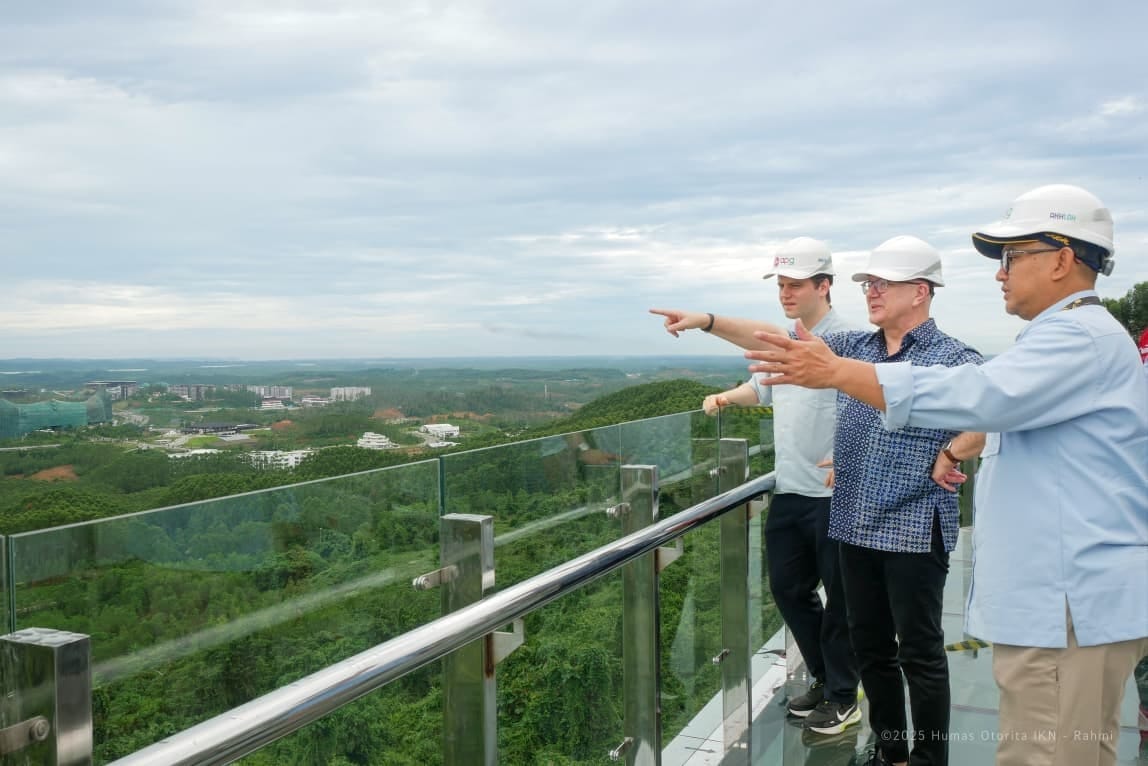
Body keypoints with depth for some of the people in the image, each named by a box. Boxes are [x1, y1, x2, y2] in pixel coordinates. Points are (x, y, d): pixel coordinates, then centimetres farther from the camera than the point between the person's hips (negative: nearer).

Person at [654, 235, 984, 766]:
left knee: (920, 653, 4)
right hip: (855, 525, 6)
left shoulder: (952, 359, -9)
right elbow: (780, 342, 4)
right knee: (870, 646, 15)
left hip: (914, 529, -6)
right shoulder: (853, 347, 8)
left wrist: (948, 455, -20)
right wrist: (709, 321, -3)